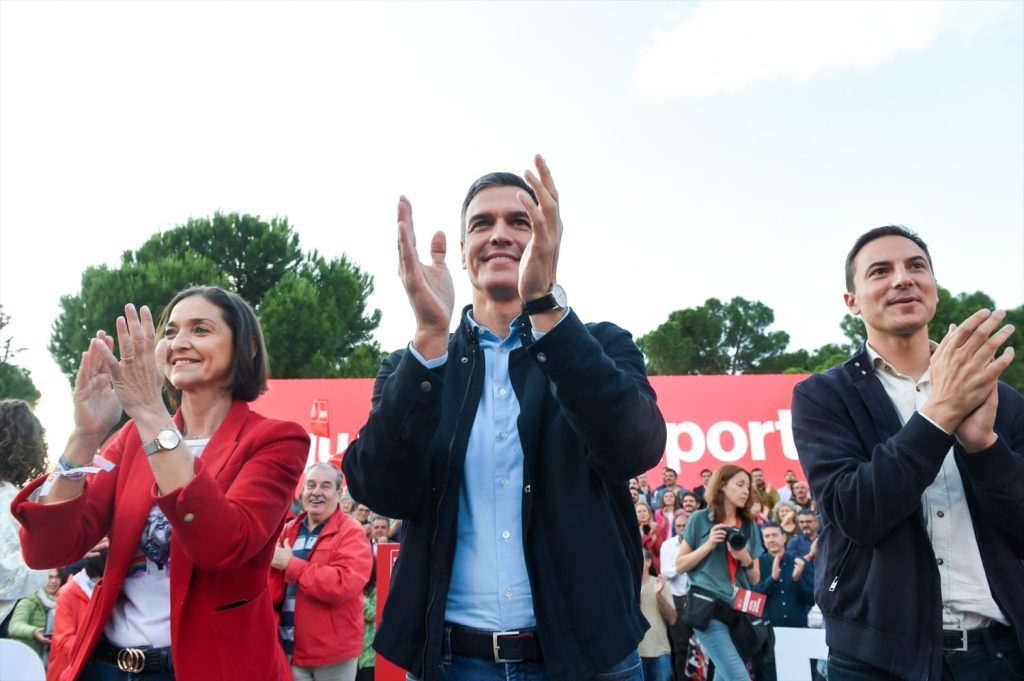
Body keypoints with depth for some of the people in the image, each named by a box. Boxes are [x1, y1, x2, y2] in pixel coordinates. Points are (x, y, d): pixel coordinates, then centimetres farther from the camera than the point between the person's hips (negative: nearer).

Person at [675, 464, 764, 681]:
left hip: (739, 610, 5)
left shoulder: (749, 525, 14)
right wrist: (709, 545, -10)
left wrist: (746, 559, -5)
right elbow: (679, 565, 1)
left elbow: (755, 578, 15)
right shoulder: (701, 519, 2)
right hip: (708, 607, -5)